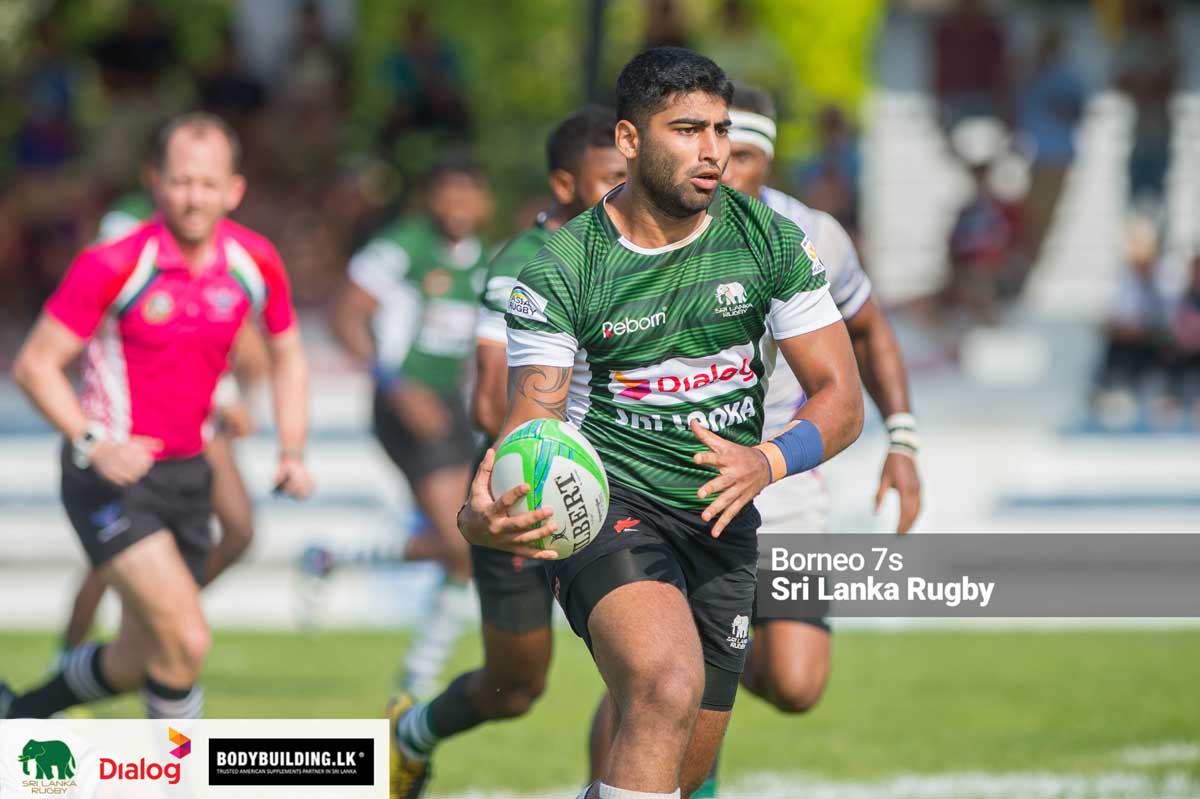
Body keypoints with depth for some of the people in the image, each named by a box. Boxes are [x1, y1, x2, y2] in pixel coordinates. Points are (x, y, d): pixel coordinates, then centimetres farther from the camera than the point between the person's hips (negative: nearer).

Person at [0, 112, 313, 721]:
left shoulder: (255, 262, -2)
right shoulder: (111, 266, -17)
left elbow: (286, 355, 15)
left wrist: (293, 453, 2)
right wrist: (95, 443, -26)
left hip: (187, 474, 6)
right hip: (113, 474, -6)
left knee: (139, 664, 13)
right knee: (186, 639, -20)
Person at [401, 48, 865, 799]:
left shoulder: (772, 242, 0)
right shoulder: (560, 270, -8)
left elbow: (841, 397, 0)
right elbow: (531, 432, -10)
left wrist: (768, 462, -21)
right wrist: (483, 517, -33)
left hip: (720, 525, 5)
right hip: (609, 502, -5)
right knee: (668, 688, -33)